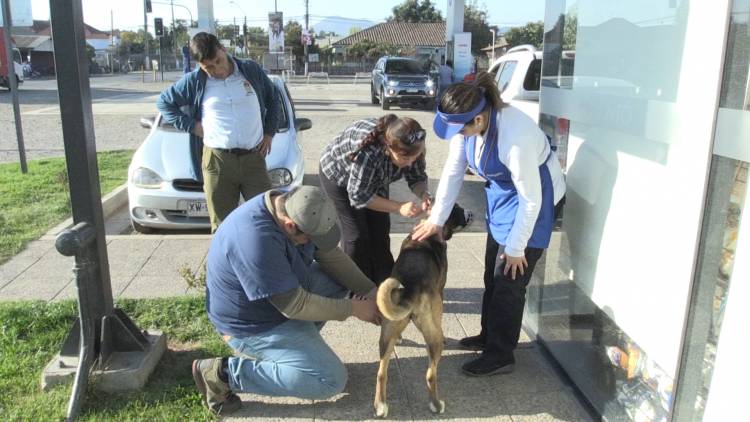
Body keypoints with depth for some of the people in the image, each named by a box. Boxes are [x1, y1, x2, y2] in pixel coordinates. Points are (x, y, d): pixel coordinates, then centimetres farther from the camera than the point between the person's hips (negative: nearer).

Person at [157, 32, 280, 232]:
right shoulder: (194, 81, 2)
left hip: (253, 158, 1)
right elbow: (164, 102, 13)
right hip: (216, 161, 0)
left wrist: (269, 133, 10)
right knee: (222, 224, 6)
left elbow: (273, 99, 18)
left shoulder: (251, 70, 4)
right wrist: (191, 125, 3)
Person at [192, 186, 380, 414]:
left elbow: (330, 254, 2)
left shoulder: (293, 207, -11)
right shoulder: (257, 240, -38)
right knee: (332, 380, -12)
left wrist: (369, 290, -5)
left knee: (343, 279, 5)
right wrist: (352, 308, -19)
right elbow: (294, 305, -29)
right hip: (252, 324, -9)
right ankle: (224, 372, -6)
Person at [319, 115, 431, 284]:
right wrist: (399, 207, -39)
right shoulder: (368, 152, -44)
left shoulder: (411, 149, -28)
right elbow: (358, 195, -34)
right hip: (338, 176, -5)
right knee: (356, 233, -6)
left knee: (380, 230, 4)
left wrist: (424, 194, -35)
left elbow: (417, 177, -12)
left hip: (374, 178, 5)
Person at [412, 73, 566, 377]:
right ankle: (489, 336, 36)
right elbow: (453, 171, -4)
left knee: (509, 280, -2)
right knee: (493, 274, 17)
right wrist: (436, 220, -3)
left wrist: (516, 249, -18)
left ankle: (500, 356, 14)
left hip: (532, 201, -8)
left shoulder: (516, 138, -37)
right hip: (500, 195, 8)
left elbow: (530, 200, -28)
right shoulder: (467, 123, -16)